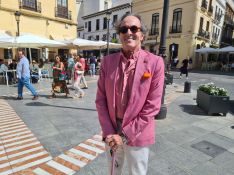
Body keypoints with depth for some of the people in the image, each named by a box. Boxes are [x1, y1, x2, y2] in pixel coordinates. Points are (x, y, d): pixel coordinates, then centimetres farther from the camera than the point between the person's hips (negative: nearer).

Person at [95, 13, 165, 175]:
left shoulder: (155, 62, -12)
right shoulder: (107, 61, -3)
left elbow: (152, 106, -14)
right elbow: (101, 99, -2)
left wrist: (125, 134, -15)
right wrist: (109, 131, -9)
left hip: (137, 134, -3)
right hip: (111, 132, 3)